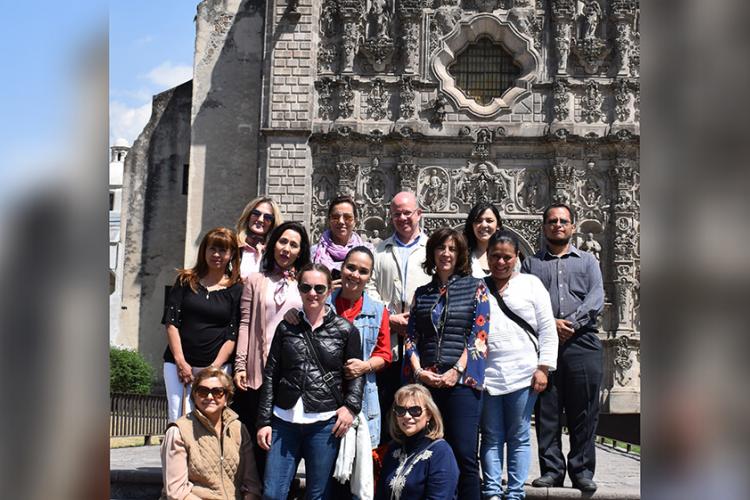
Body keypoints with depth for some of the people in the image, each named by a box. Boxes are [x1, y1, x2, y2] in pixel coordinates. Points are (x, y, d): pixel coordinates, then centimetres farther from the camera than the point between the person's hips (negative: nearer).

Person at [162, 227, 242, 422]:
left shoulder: (236, 289, 5)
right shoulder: (186, 281, 10)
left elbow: (232, 335, 1)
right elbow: (171, 322, 3)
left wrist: (214, 368, -9)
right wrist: (180, 361, -6)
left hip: (217, 366, -1)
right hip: (179, 363, 1)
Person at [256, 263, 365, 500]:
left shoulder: (345, 330, 3)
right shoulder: (286, 327, 7)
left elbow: (356, 374, 8)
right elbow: (270, 376, 8)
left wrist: (351, 406, -8)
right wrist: (264, 420, 4)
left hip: (325, 423, -2)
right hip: (284, 421, 2)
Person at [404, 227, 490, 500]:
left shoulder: (476, 287, 6)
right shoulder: (422, 293, 16)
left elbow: (479, 335, -2)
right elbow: (411, 337, 11)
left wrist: (457, 371, -12)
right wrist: (418, 370, -5)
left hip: (462, 380, -3)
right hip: (426, 381, 3)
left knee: (464, 454, -7)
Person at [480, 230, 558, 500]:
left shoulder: (531, 284, 7)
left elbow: (547, 330, 4)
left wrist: (543, 368, -4)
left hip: (523, 374, -1)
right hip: (486, 374, 1)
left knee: (519, 437, 5)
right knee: (491, 437, 6)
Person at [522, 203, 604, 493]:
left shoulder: (588, 261, 18)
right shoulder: (531, 264, 16)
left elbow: (596, 298, 3)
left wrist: (572, 323, -12)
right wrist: (550, 324, -13)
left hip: (582, 342, 0)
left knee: (584, 412, 0)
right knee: (546, 412, 1)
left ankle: (583, 471, 8)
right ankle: (551, 470, 7)